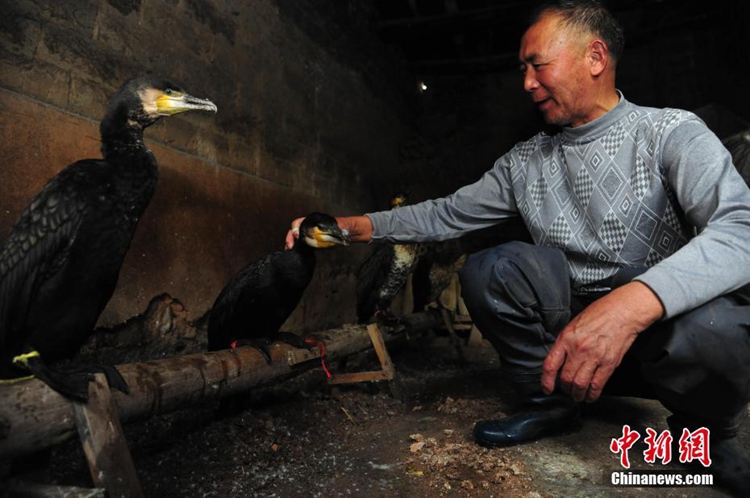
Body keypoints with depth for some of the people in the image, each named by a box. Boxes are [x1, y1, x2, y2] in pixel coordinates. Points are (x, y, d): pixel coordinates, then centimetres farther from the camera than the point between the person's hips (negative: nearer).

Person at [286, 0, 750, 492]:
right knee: (489, 267, -22)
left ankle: (706, 433, 0)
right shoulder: (524, 162, 5)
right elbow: (447, 214, 8)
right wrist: (353, 225, -2)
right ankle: (552, 401, -1)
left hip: (664, 330, -2)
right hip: (569, 337, 3)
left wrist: (633, 302, -43)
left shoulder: (670, 133, -9)